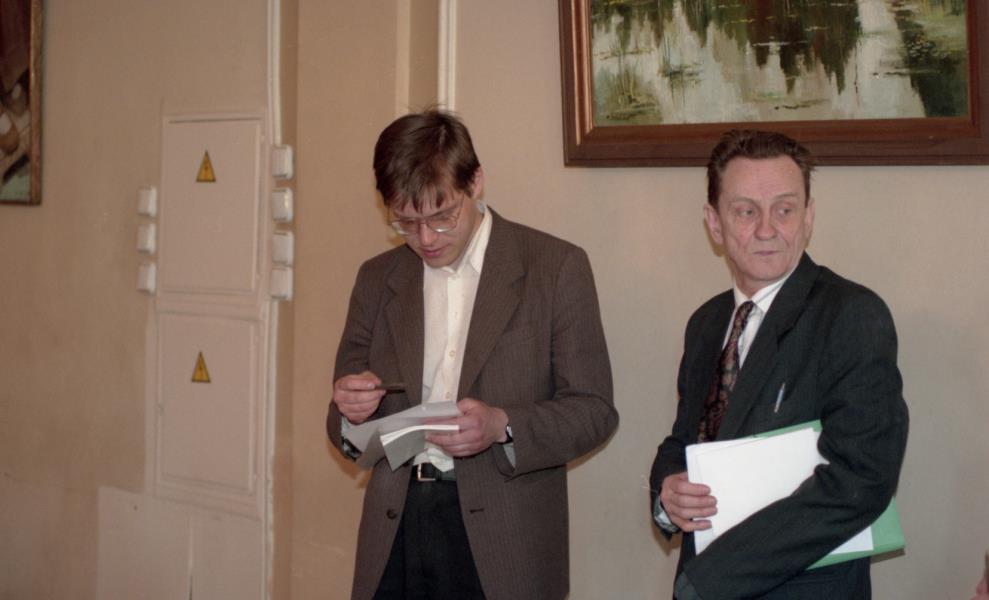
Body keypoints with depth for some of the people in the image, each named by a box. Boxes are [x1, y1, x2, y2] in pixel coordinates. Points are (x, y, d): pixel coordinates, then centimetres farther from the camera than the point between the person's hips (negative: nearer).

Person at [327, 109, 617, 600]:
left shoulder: (557, 266, -2)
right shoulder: (377, 278, 10)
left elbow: (595, 411, -4)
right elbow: (345, 428, 15)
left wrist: (501, 426, -20)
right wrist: (351, 410, -8)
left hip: (502, 547, -3)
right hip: (396, 530, 4)